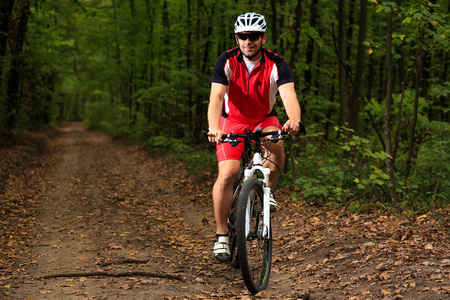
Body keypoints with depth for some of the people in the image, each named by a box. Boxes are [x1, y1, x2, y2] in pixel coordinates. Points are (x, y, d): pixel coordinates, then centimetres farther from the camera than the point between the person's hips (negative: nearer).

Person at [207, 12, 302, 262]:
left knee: (277, 142, -34)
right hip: (233, 121, -1)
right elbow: (216, 98, -30)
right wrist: (214, 128, -50)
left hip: (264, 119, 1)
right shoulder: (227, 62, -19)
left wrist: (294, 120, -56)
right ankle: (222, 234, -4)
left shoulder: (276, 64, -19)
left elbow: (289, 95, -33)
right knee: (227, 175, -19)